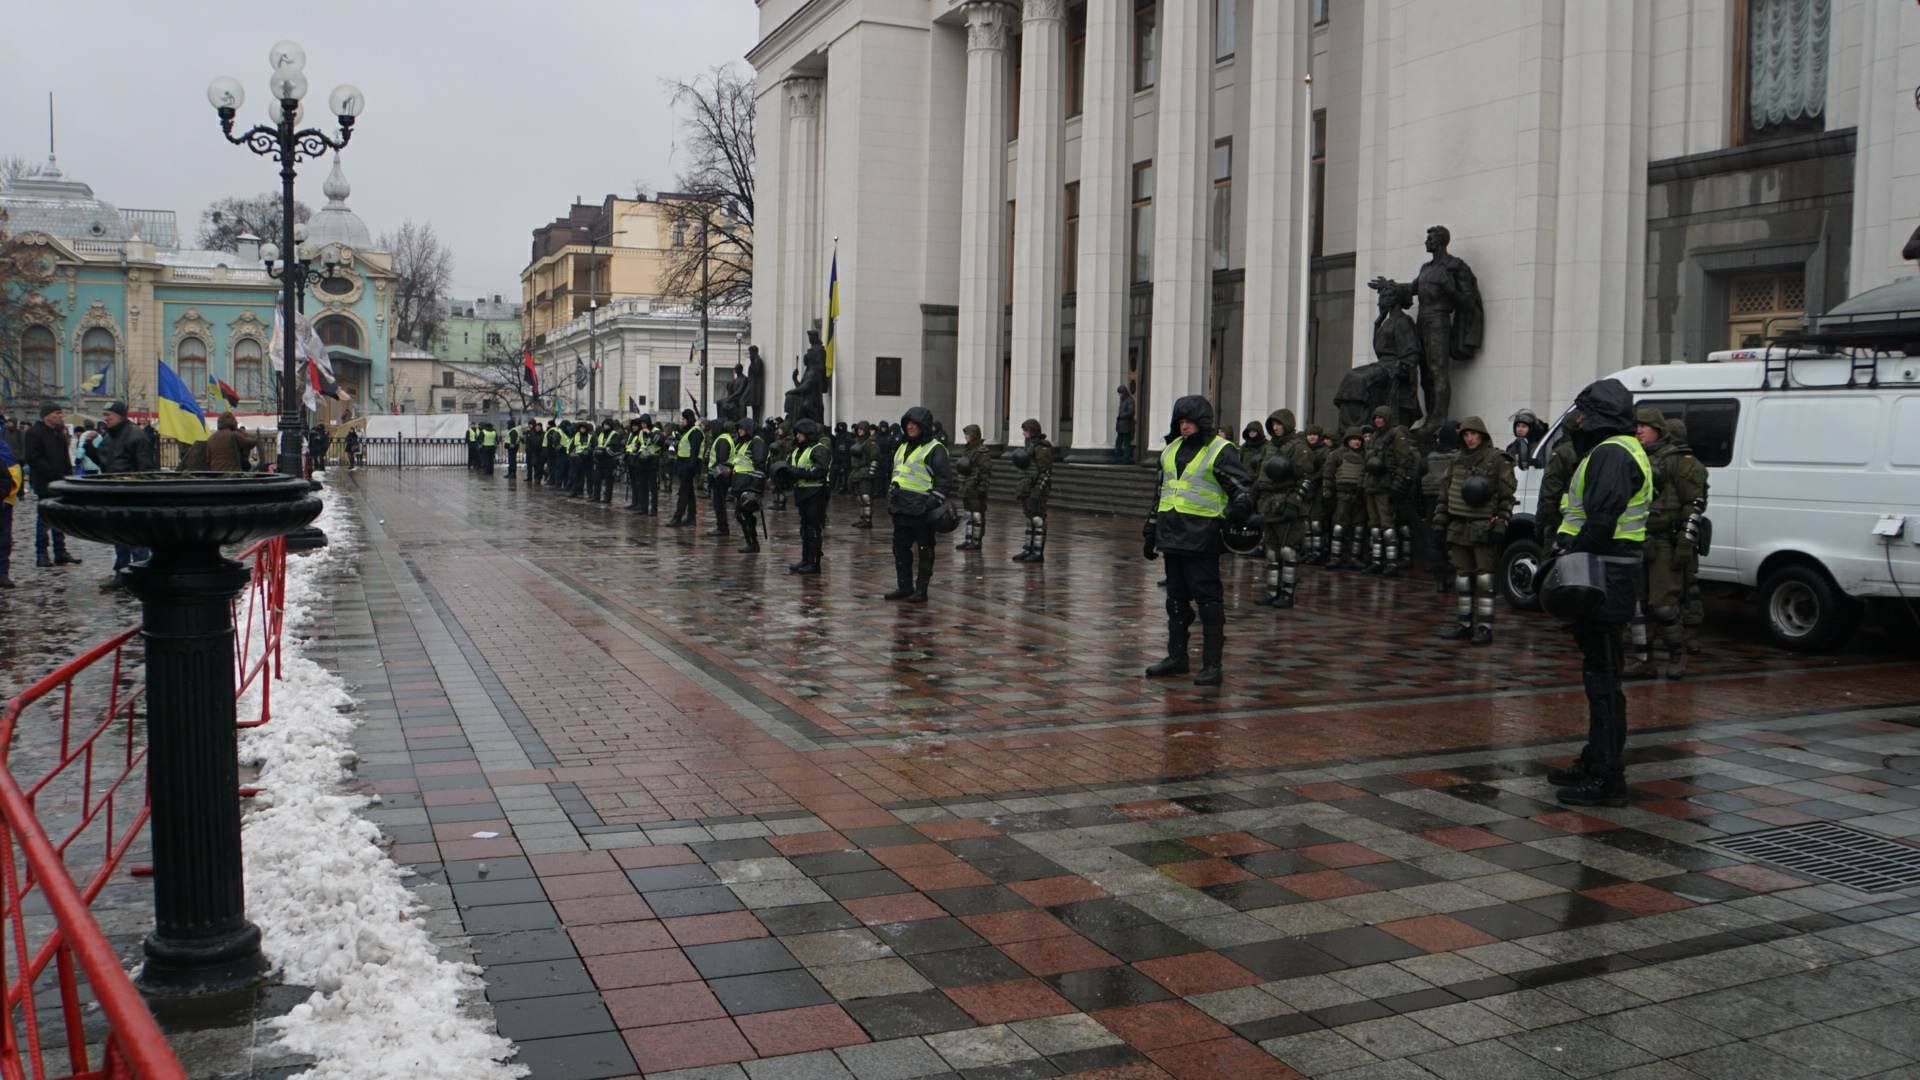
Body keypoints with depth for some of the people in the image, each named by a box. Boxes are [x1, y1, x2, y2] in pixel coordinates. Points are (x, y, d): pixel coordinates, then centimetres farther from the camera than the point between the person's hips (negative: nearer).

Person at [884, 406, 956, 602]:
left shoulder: (935, 449, -7)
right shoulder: (903, 447, 18)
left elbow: (945, 479, -11)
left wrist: (935, 501, -18)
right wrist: (891, 498, 21)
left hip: (922, 511, -8)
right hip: (901, 509, 8)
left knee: (924, 550, 1)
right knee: (900, 549, 11)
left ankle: (921, 590, 6)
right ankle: (904, 586, 22)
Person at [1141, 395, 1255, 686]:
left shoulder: (1221, 452, -5)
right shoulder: (1171, 451, 18)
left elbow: (1243, 486, -9)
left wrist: (1239, 508, -31)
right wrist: (1151, 530, 25)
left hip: (1201, 539, -7)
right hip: (1172, 537, 7)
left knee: (1208, 600, -5)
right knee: (1176, 599, 14)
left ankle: (1212, 664, 0)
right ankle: (1176, 657, 25)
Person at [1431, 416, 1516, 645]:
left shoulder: (1498, 460, -3)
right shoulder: (1457, 460, 15)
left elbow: (1507, 497, -6)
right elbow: (1444, 492, 19)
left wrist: (1500, 524, -13)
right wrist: (1439, 520, 13)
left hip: (1483, 529, -6)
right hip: (1458, 529, 6)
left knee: (1484, 578, -6)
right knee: (1462, 578, 9)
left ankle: (1485, 627, -3)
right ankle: (1464, 624, 16)